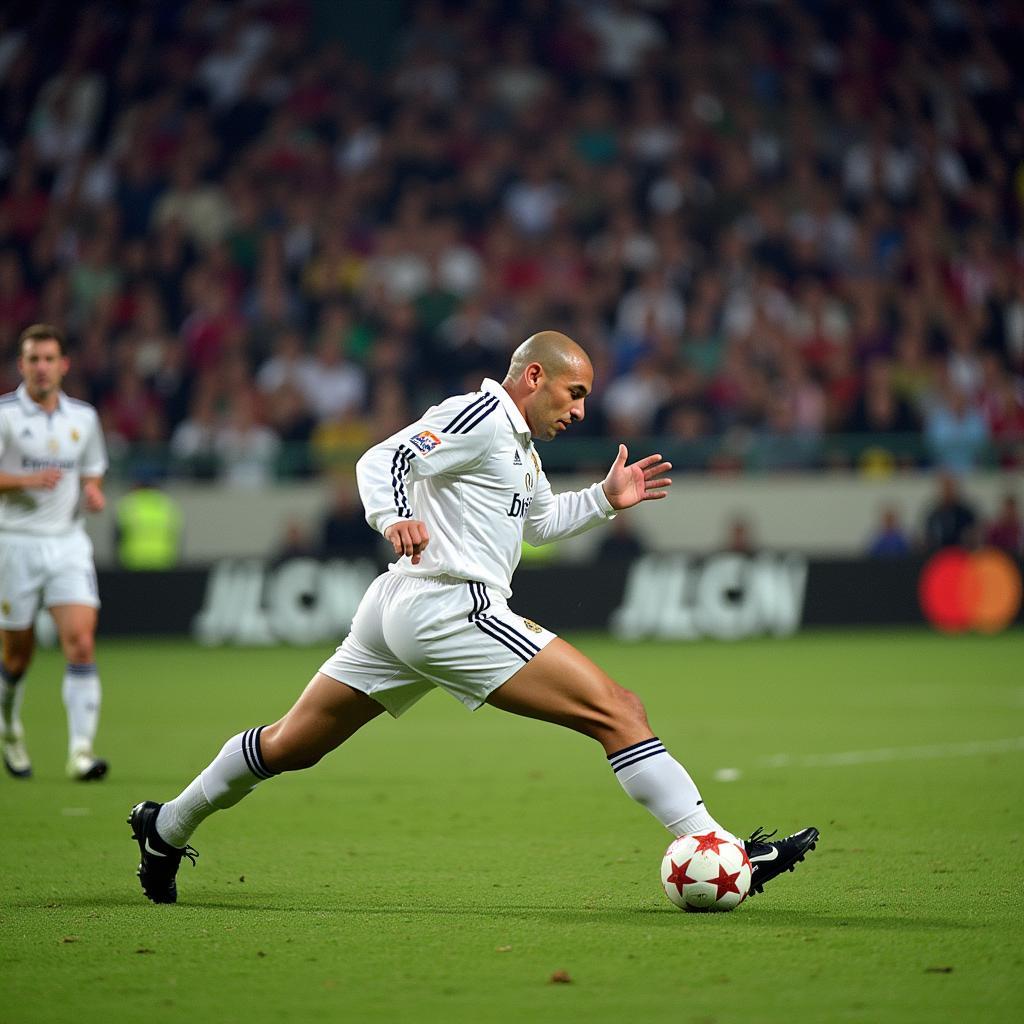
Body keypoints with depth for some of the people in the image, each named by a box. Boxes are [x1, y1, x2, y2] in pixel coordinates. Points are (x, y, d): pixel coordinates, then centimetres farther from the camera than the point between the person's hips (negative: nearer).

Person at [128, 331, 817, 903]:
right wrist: (394, 518, -36)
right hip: (449, 611, -11)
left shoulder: (517, 441, 23)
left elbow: (539, 520, 39)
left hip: (400, 611, 11)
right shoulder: (480, 414, -8)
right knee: (617, 711, -14)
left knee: (290, 745, 20)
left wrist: (605, 500, 27)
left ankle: (167, 828, 28)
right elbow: (384, 459, -18)